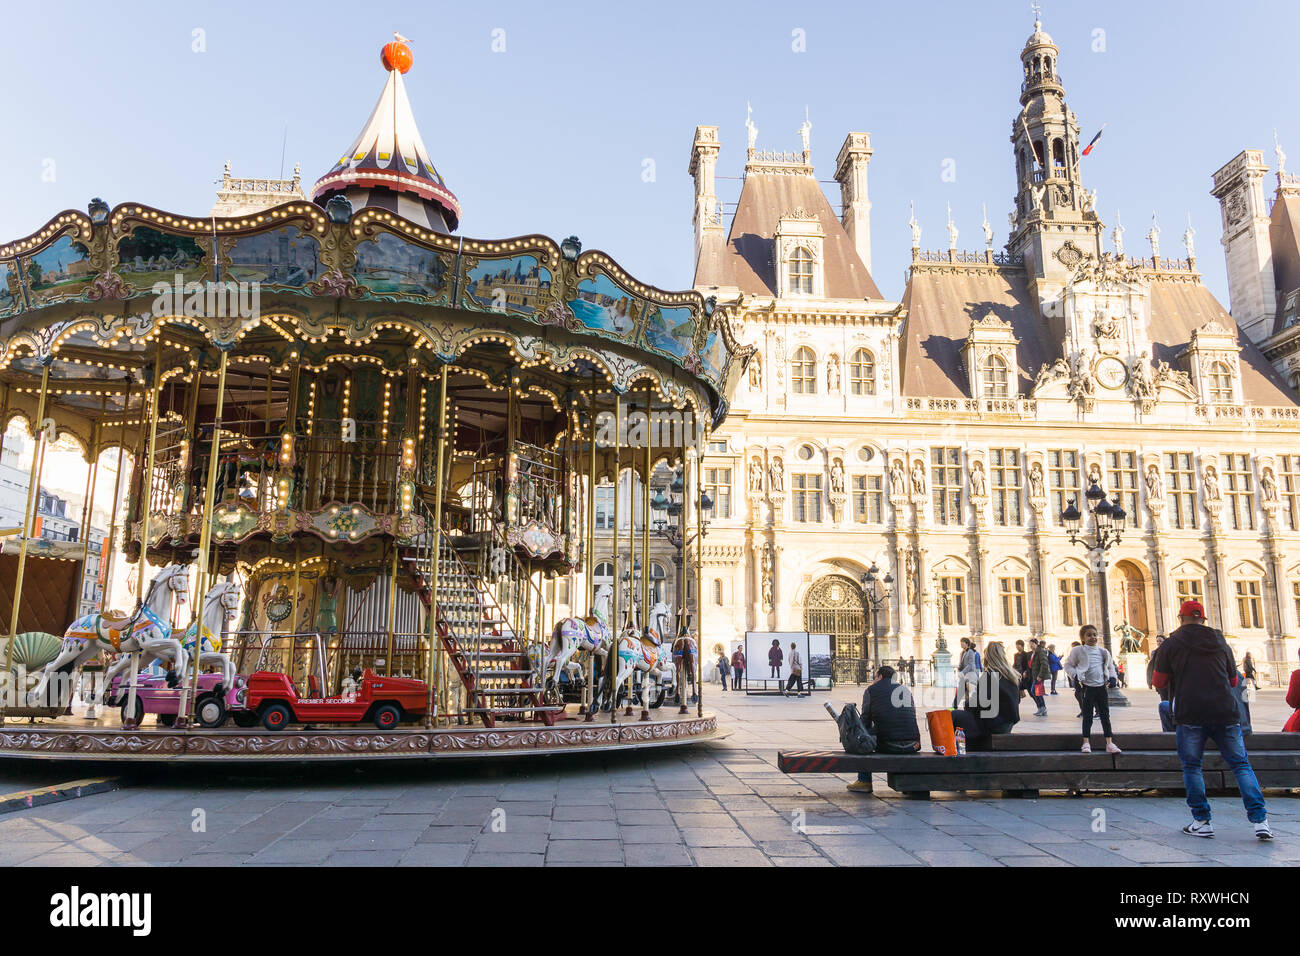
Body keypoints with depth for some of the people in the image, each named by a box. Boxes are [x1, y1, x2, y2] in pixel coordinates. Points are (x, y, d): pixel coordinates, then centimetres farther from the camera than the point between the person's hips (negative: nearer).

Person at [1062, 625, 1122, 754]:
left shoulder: (1103, 652, 9)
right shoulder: (1078, 651, -2)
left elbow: (1110, 666, 20)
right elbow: (1068, 665, 5)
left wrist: (1113, 677, 3)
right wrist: (1075, 675, -10)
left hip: (1102, 687, 3)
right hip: (1088, 688, -3)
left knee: (1105, 715, 4)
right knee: (1087, 716, 1)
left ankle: (1109, 743, 7)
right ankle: (1086, 743, 7)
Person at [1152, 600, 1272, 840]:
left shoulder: (1172, 644, 3)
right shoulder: (1220, 642, 14)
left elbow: (1158, 681, 5)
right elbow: (1233, 680, 24)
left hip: (1190, 714, -3)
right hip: (1224, 712, 3)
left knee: (1191, 767, 7)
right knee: (1241, 764, 8)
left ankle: (1202, 821, 5)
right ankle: (1259, 820, -2)